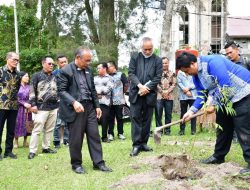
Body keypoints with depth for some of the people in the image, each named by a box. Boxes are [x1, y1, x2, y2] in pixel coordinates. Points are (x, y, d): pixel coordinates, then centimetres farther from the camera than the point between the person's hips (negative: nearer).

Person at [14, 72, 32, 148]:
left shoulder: (29, 87, 7)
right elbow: (16, 98, -7)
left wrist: (30, 105, -8)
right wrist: (24, 104, -15)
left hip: (28, 108, 3)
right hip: (19, 108, -3)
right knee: (18, 124, -2)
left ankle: (25, 141, 16)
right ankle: (16, 142, 8)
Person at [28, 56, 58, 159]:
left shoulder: (54, 77, 14)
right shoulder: (37, 76, -2)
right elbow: (32, 91, -6)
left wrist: (58, 103, 17)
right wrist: (33, 104, -12)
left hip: (53, 107, 6)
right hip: (41, 108, -6)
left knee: (49, 129, 10)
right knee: (37, 129, -6)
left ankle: (46, 147, 21)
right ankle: (32, 151, -3)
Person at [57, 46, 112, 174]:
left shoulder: (88, 70, 12)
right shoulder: (65, 71, -9)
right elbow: (62, 91, -13)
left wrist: (97, 105, 12)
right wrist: (74, 102, -25)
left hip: (89, 107, 6)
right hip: (75, 109, -6)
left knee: (94, 135, 6)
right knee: (76, 138, 3)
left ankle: (98, 163, 12)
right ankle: (76, 164, 17)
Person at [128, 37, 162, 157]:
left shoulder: (157, 60, 6)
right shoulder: (135, 58, 8)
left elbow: (157, 77, -1)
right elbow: (131, 73, 0)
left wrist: (146, 88, -11)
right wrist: (140, 85, -13)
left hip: (150, 94, 1)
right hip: (136, 93, 0)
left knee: (147, 119, 6)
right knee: (136, 118, -4)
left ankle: (143, 143, 14)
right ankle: (136, 144, -4)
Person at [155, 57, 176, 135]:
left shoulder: (172, 74, 12)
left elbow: (174, 84, 4)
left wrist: (167, 91, -9)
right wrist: (162, 92, -9)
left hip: (169, 96, 2)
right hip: (159, 96, -2)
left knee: (168, 114, 4)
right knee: (158, 114, -4)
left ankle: (167, 130, 11)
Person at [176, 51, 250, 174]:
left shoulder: (212, 62, -26)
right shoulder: (196, 76, 5)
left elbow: (225, 86, -30)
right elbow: (202, 95, 8)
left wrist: (213, 104, -21)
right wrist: (192, 111, -7)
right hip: (225, 99, 10)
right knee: (223, 127, 15)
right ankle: (218, 156, 27)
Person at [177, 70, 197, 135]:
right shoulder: (180, 72, 5)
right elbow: (179, 83, 0)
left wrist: (188, 88, -13)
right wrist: (186, 91, -9)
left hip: (193, 96, -1)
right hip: (183, 96, 1)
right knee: (183, 113, 5)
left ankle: (193, 130, 8)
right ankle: (182, 129, 10)